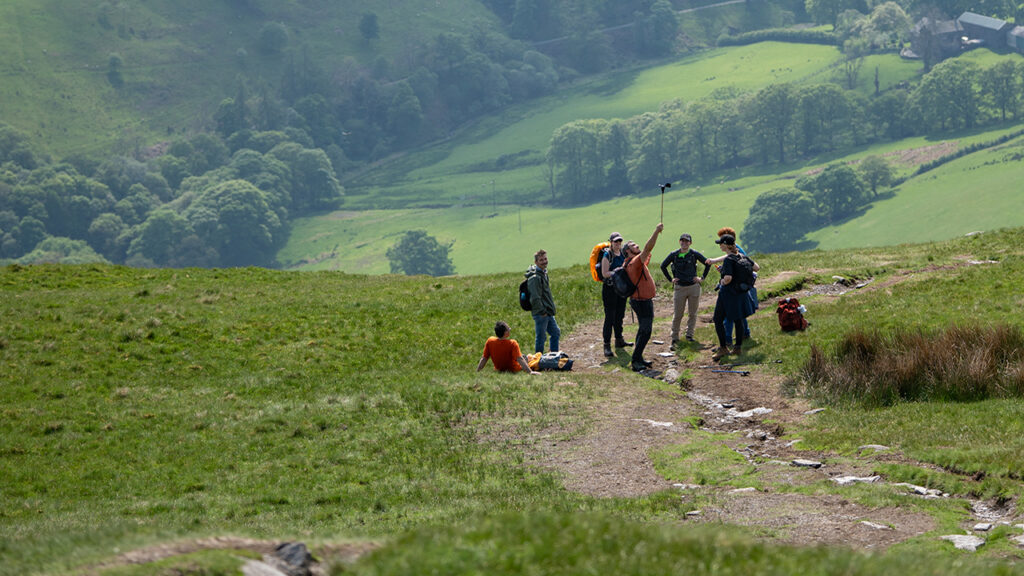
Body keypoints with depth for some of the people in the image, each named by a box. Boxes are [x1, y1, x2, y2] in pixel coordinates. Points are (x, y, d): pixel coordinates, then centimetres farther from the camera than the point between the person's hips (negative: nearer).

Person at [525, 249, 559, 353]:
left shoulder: (544, 273, 13)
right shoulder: (535, 277, -18)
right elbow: (535, 298, -22)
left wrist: (551, 309, 17)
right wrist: (542, 311, -17)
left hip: (548, 313, 10)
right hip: (541, 314, -10)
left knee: (556, 333, 17)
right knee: (541, 337, -3)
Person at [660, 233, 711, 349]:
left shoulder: (694, 254, -1)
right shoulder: (673, 255, -1)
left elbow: (708, 264, 10)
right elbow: (663, 266, 12)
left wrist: (702, 278, 5)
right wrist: (670, 279, 7)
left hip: (694, 287, 0)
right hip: (679, 287, 0)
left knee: (693, 313, 5)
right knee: (677, 314, 0)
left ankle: (689, 335, 16)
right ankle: (674, 338, 6)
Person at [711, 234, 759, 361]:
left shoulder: (728, 260, -20)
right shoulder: (741, 256, 3)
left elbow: (728, 278, -30)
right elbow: (756, 268, 10)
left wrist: (723, 282, -10)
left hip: (727, 292, -8)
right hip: (740, 293, 8)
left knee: (718, 320, 3)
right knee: (738, 320, 15)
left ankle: (723, 348, 0)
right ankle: (738, 347, 20)